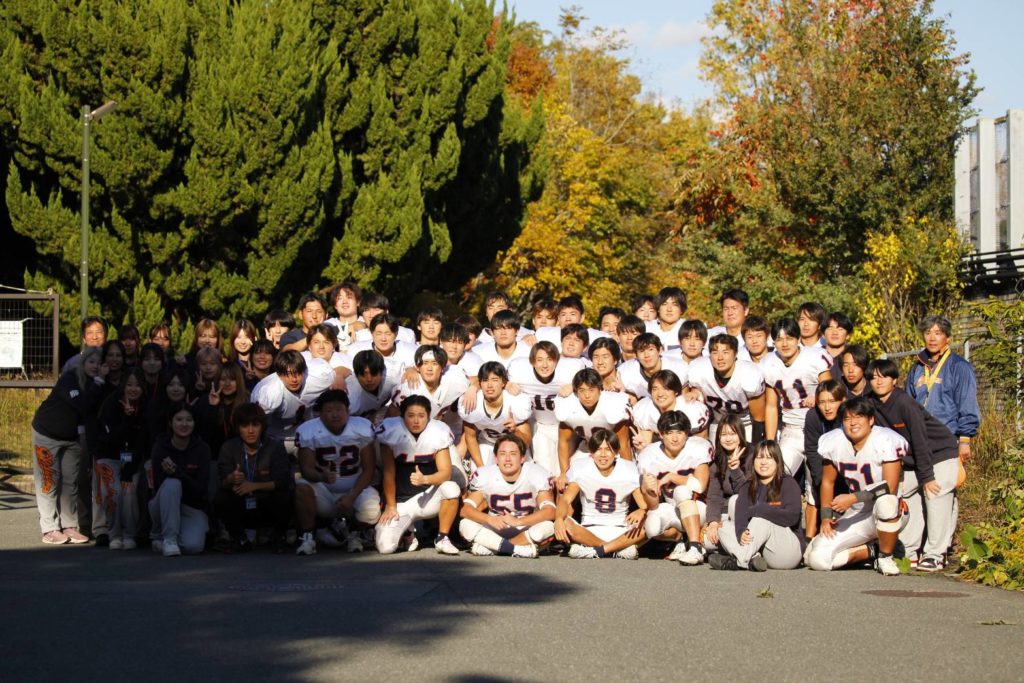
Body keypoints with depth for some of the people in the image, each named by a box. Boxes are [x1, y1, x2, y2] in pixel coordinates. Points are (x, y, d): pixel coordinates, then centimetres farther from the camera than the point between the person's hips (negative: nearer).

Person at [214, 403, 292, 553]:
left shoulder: (275, 447, -7)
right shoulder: (228, 448, -3)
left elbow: (282, 482, -14)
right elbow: (222, 482, -14)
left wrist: (254, 486, -26)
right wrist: (231, 480, -38)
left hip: (268, 510, -1)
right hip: (241, 511, 1)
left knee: (283, 498, -30)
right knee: (221, 500, -25)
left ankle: (278, 536, 1)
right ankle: (239, 539, 1)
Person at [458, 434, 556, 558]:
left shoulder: (538, 474, -17)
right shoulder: (484, 476, -12)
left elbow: (550, 511, -26)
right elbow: (465, 509, -18)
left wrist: (517, 521, -39)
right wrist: (489, 519, -38)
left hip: (526, 528, -1)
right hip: (495, 530, 1)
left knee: (547, 526, -34)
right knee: (465, 525, -26)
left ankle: (490, 546, -20)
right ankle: (520, 548, -26)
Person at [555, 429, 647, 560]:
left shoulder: (629, 470, -5)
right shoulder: (580, 468, -5)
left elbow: (646, 505, -11)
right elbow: (566, 500, -13)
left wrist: (642, 512, -37)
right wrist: (559, 518, -36)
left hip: (620, 532, 0)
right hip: (588, 531, 0)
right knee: (563, 524, -32)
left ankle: (595, 550, -26)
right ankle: (620, 549, -23)